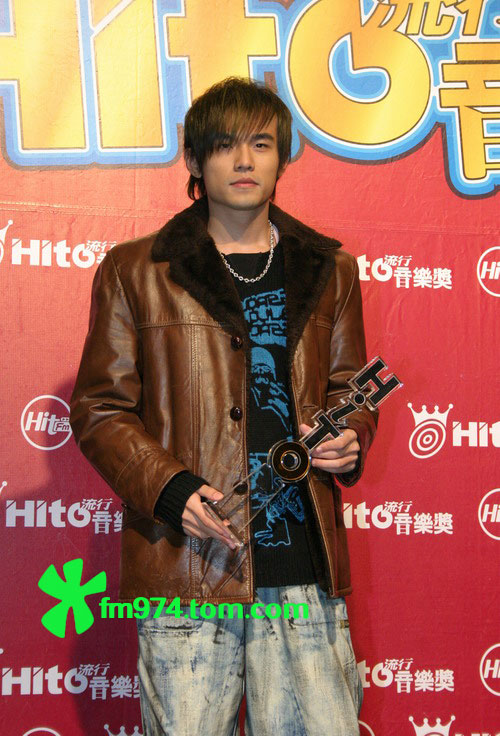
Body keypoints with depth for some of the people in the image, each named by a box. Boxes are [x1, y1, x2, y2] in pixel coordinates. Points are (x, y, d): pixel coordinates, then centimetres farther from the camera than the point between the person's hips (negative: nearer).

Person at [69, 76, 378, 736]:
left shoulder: (328, 270, 15)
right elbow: (99, 408, 5)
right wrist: (170, 489, -11)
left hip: (304, 564, 2)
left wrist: (348, 441, -1)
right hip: (185, 559, -2)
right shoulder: (134, 272, 6)